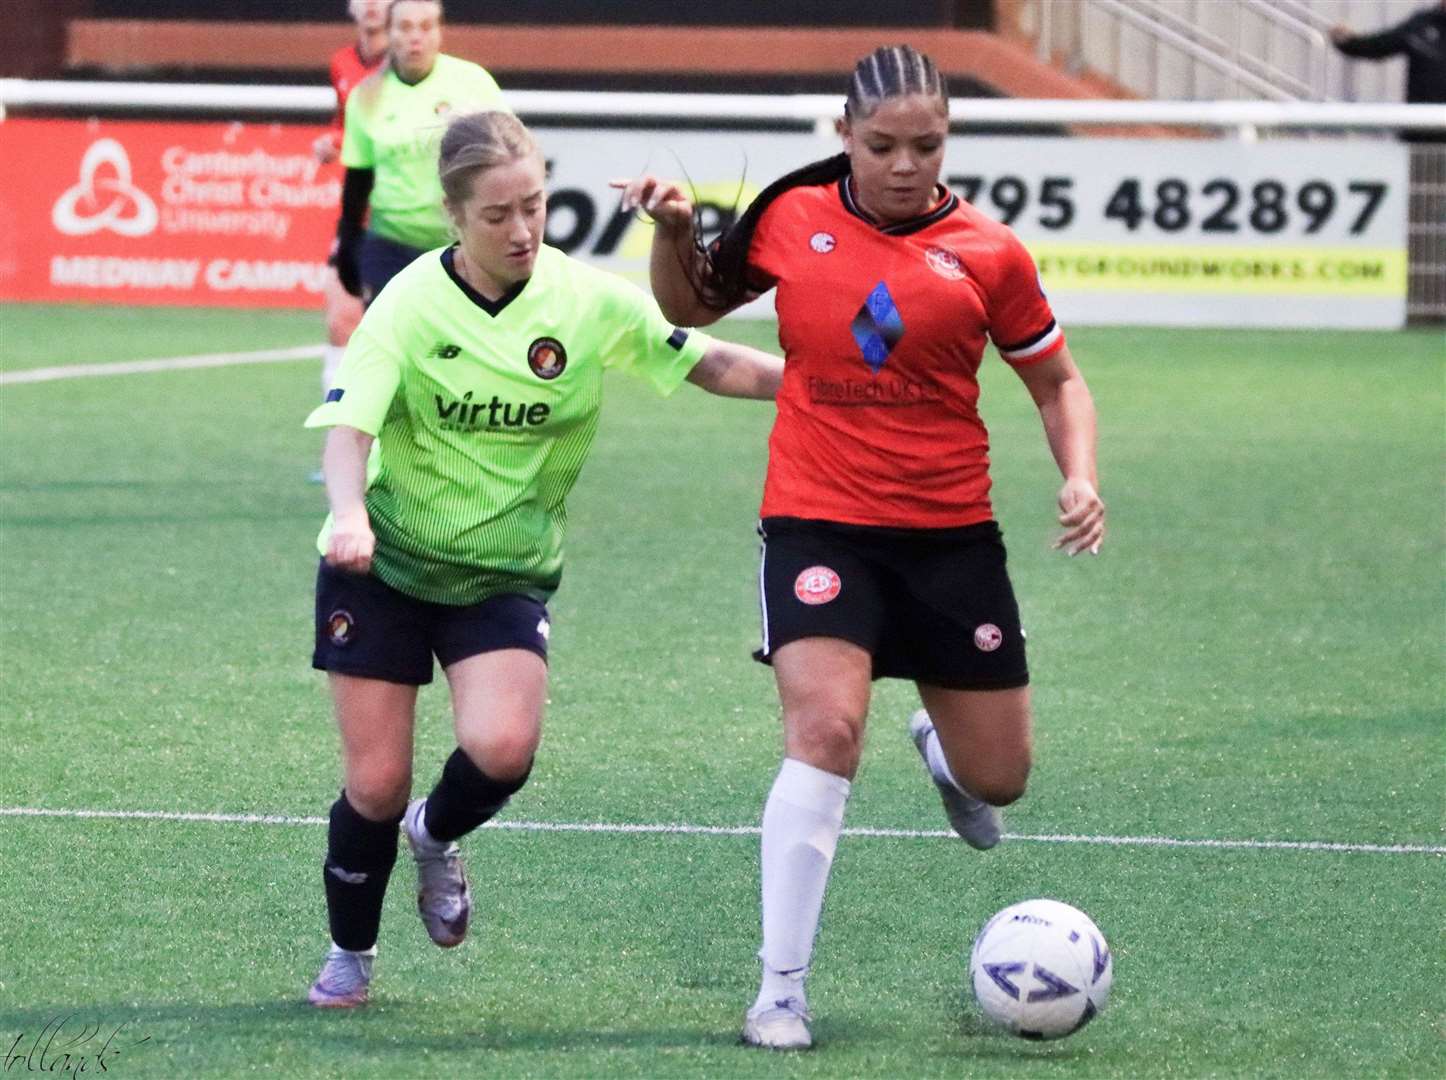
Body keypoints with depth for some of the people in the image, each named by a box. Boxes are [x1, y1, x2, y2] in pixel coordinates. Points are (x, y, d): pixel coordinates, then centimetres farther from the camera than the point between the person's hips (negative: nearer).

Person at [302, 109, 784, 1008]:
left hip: (507, 574, 1)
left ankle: (438, 835, 12)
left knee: (502, 749, -24)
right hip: (385, 565, -1)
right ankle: (351, 955, 26)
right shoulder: (411, 304, -15)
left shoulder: (590, 301, -9)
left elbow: (704, 362, -1)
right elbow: (348, 426, -22)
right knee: (376, 785, -2)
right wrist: (350, 516, -41)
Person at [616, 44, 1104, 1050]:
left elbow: (1057, 381, 8)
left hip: (951, 533, 2)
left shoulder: (986, 253, -3)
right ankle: (781, 989, -16)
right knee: (824, 731, -23)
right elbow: (691, 304, 16)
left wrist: (1081, 477, -9)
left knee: (997, 779, 9)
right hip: (818, 523, -1)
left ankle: (940, 742, 49)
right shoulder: (791, 219, -1)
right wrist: (674, 230, -4)